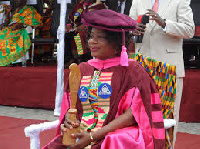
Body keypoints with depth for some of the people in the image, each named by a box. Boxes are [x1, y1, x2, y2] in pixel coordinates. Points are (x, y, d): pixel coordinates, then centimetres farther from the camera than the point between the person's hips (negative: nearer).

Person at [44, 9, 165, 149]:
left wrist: (92, 136, -15)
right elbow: (70, 106, 17)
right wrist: (68, 121, -9)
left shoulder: (132, 70, 1)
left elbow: (132, 114, -8)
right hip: (81, 136, 4)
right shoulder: (82, 69, 16)